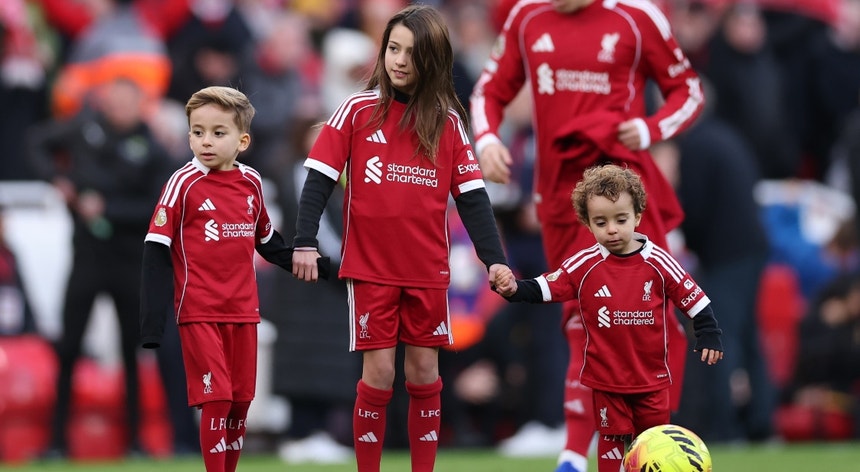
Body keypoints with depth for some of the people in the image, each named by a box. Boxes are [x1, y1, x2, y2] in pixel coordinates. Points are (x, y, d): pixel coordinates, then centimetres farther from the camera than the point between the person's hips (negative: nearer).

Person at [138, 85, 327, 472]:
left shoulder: (251, 182, 5)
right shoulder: (184, 184, -10)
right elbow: (156, 252, -10)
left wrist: (309, 264, 17)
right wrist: (152, 324, -15)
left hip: (243, 311, 5)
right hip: (199, 313, -5)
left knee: (240, 401, 8)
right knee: (216, 399, -9)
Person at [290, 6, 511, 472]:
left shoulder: (447, 121, 3)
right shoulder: (358, 110, -3)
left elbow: (471, 195, 2)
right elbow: (319, 178, -5)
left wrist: (493, 258, -7)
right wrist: (304, 241, -16)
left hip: (428, 269, 2)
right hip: (370, 267, -2)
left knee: (424, 372, 4)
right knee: (378, 372, -4)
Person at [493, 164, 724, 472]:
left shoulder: (659, 263, -7)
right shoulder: (584, 266, -6)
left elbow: (694, 299, -2)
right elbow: (546, 288, -7)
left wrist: (709, 336, -6)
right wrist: (515, 289, -23)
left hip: (652, 375, 0)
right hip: (606, 376, 0)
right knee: (611, 440, 5)